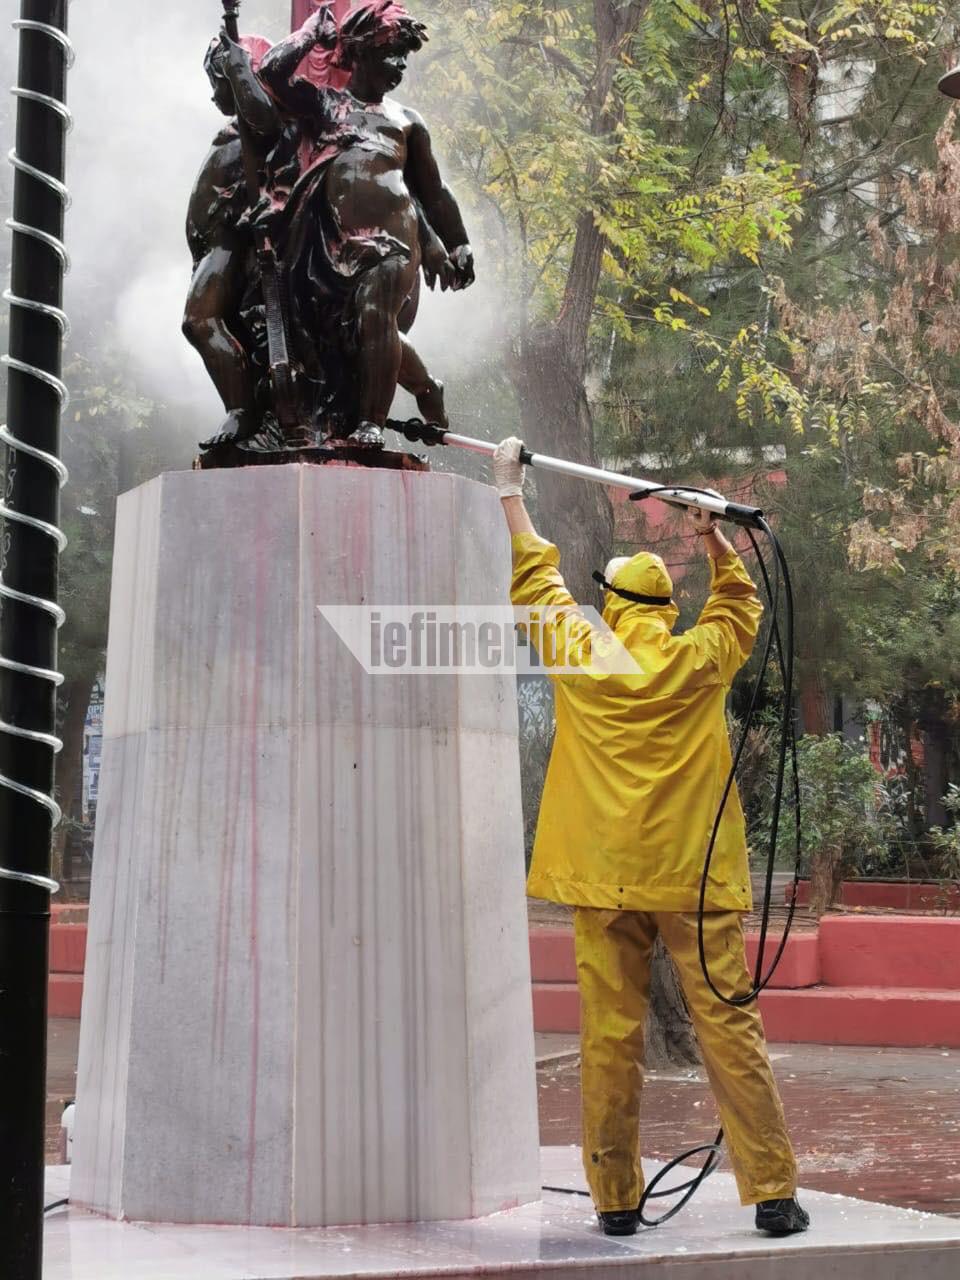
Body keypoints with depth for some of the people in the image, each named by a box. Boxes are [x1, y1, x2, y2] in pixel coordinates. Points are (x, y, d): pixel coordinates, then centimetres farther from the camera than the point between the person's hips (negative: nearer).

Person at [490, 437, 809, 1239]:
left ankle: (617, 1198, 11)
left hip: (604, 877, 1)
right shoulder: (700, 663, 1)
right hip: (693, 874, 0)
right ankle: (773, 1192, 3)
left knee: (610, 1035, 4)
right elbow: (741, 604, 22)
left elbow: (535, 577, 16)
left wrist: (511, 491, 27)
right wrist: (717, 541, 27)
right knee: (729, 1028, 1)